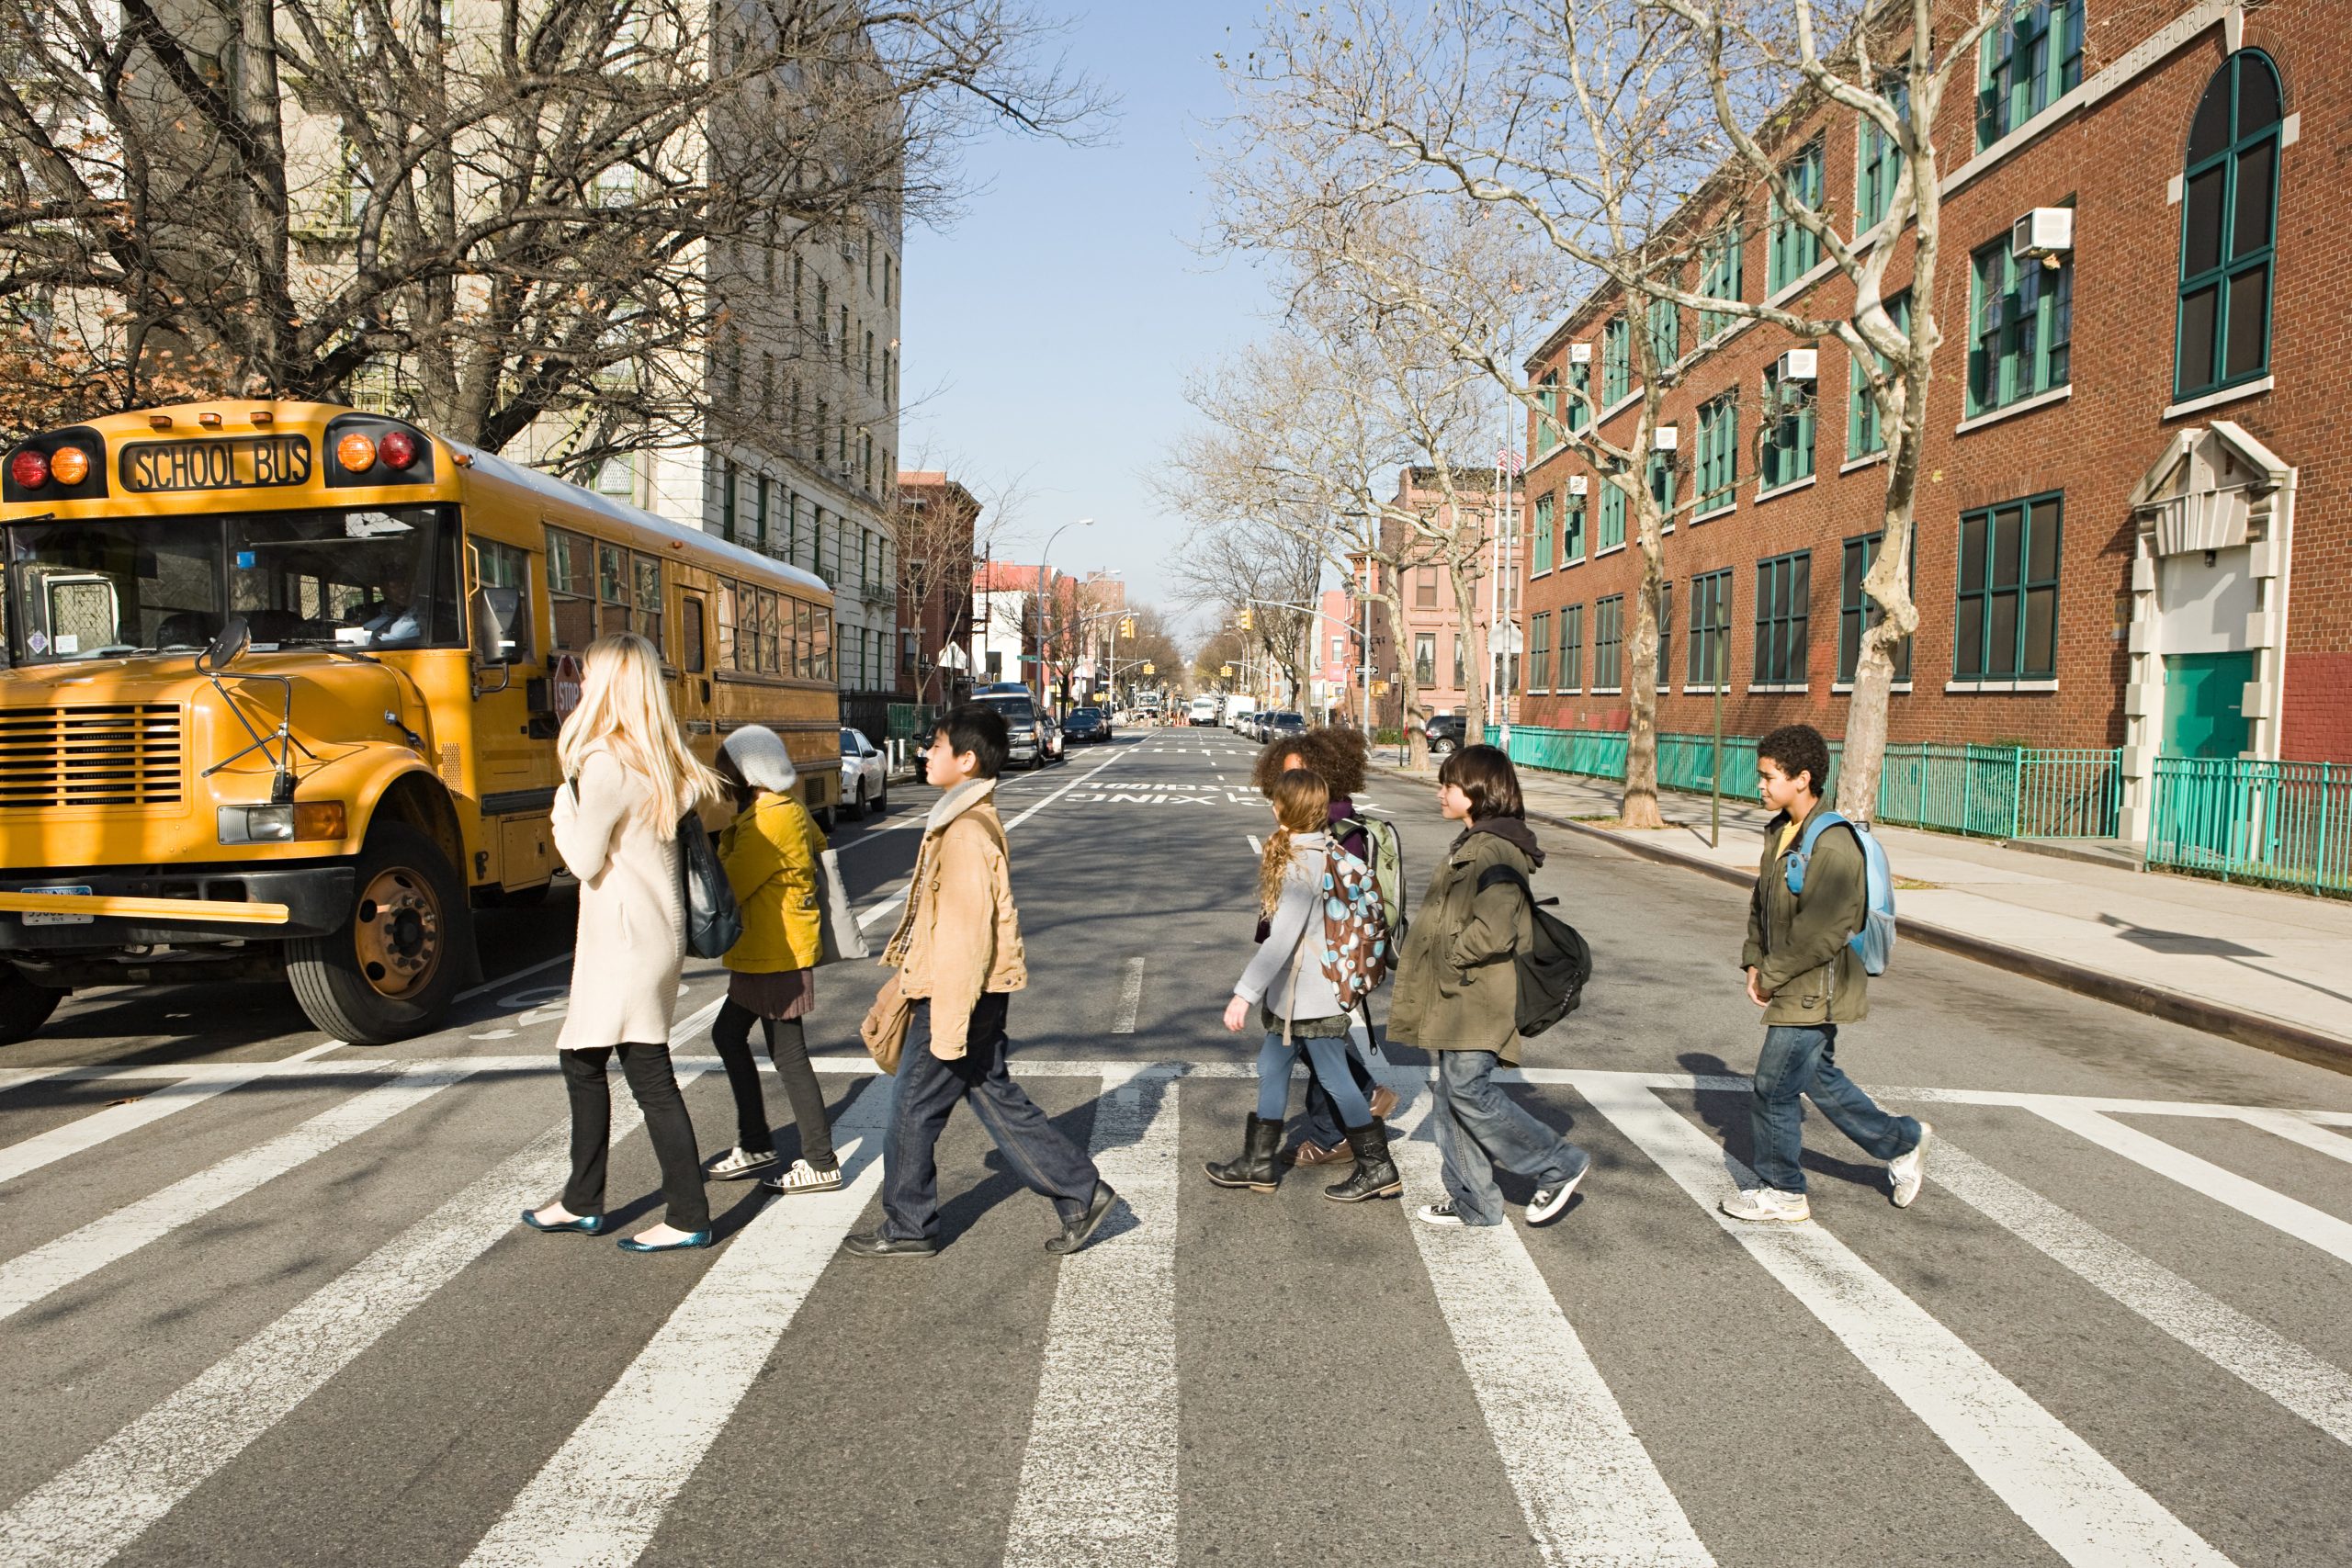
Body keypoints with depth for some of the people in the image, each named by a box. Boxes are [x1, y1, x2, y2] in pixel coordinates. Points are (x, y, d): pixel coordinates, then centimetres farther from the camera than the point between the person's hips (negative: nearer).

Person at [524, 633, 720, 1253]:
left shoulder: (606, 762, -17)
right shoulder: (660, 761, 8)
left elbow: (585, 860, -15)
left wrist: (564, 805, 0)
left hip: (626, 941, -9)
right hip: (651, 932, 9)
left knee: (649, 1074, -1)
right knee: (581, 1059, 19)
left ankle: (688, 1218, 8)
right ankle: (582, 1202, 31)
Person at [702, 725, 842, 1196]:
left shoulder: (770, 821, -21)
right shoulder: (790, 808, 8)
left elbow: (727, 888, -20)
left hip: (776, 957, -10)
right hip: (762, 951, 10)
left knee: (788, 1056, -2)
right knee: (728, 1034, 18)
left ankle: (821, 1164, 8)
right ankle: (755, 1146, 25)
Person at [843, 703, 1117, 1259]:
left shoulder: (966, 832, -20)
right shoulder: (971, 819, 12)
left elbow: (966, 933, -23)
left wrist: (948, 1024, -21)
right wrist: (910, 975, 26)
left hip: (961, 991, -10)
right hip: (978, 991, 10)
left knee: (914, 1105, 4)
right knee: (994, 1098, 15)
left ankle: (908, 1229, 19)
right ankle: (1081, 1192, 19)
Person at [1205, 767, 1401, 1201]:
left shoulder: (1302, 864, -22)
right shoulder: (1317, 852, 7)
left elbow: (1282, 937, -28)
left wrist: (1245, 994, -29)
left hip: (1313, 995, -10)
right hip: (1294, 994, 10)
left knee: (1334, 1079, 1)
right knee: (1272, 1066, 15)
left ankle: (1378, 1169, 13)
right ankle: (1258, 1163, 26)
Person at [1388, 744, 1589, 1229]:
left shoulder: (1492, 850, -18)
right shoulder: (1472, 843, 16)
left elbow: (1494, 930, -26)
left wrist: (1449, 956, -13)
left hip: (1477, 1000, -10)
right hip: (1458, 997, 10)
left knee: (1468, 1090, -10)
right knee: (1454, 1096, 12)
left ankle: (1558, 1164, 7)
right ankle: (1472, 1203, 21)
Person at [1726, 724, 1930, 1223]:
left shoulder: (1833, 845, -23)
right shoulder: (1780, 831, 7)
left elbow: (1822, 932, -25)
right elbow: (1761, 901, 16)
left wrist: (1773, 975, -16)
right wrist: (1755, 961, 7)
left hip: (1813, 990, -10)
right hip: (1799, 989, 10)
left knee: (1774, 1088, -1)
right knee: (1820, 1079, 21)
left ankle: (1780, 1192, 13)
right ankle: (1902, 1142, 38)